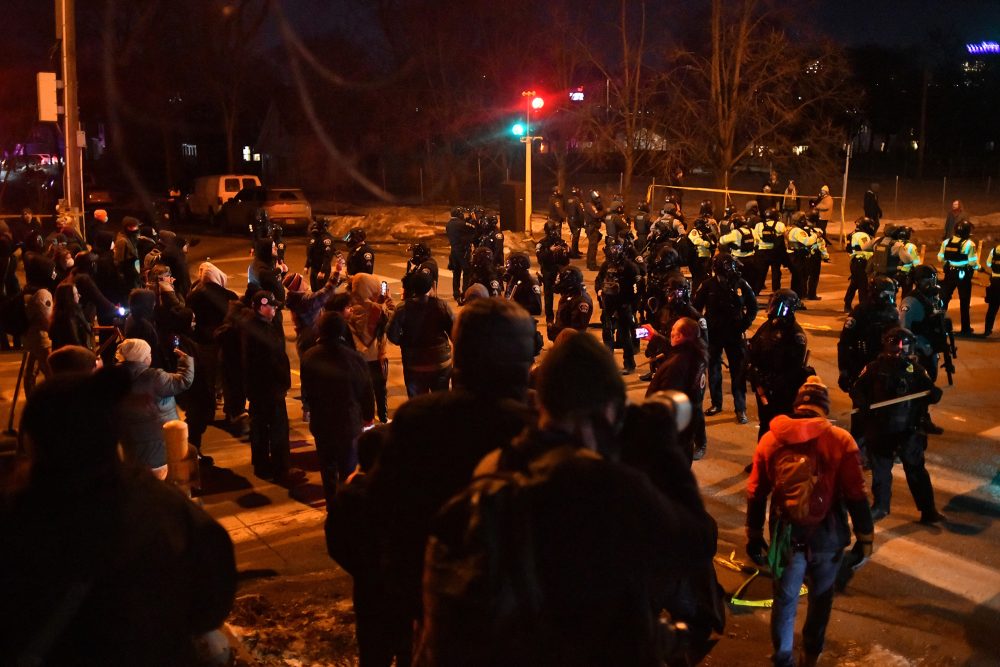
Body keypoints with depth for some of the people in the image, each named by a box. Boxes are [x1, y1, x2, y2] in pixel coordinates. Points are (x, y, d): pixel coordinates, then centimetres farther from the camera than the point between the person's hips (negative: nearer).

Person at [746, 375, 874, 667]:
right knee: (821, 598, 22)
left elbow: (755, 495, 0)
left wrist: (754, 537, 10)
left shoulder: (770, 439, -3)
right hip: (828, 536, 0)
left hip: (786, 536, 0)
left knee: (785, 601, 14)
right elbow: (857, 497, -10)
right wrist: (864, 539, 0)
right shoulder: (841, 440, -10)